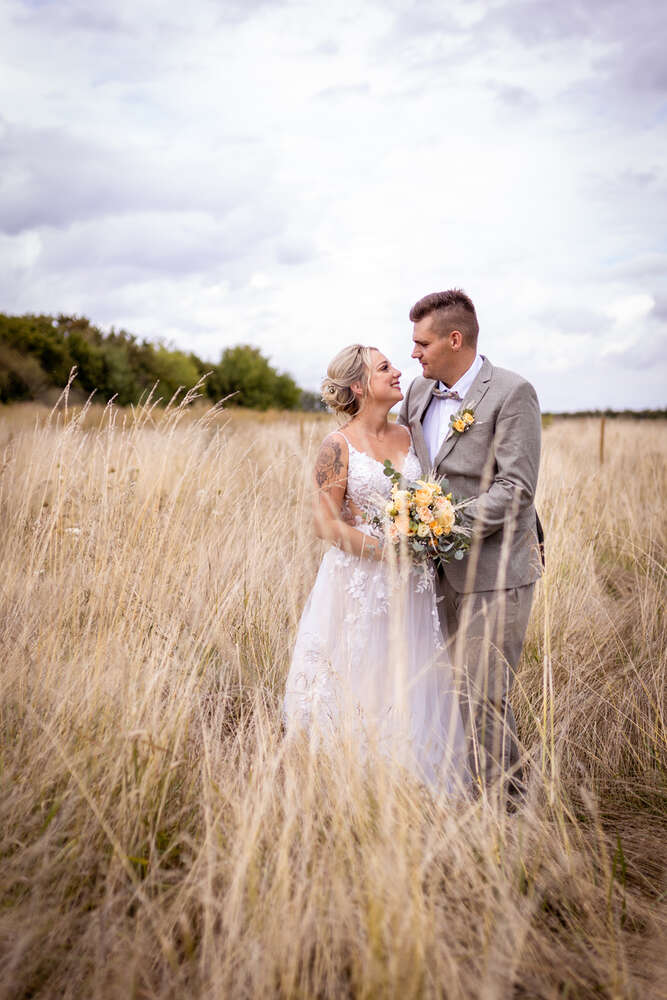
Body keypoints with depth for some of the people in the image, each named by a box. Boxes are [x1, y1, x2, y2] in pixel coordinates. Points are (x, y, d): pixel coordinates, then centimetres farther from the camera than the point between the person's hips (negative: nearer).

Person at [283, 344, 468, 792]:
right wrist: (386, 550, -15)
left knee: (411, 689, 9)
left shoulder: (408, 436, 9)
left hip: (410, 584, 5)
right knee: (359, 692, 3)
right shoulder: (339, 445, -7)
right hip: (359, 582, -5)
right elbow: (328, 524, -9)